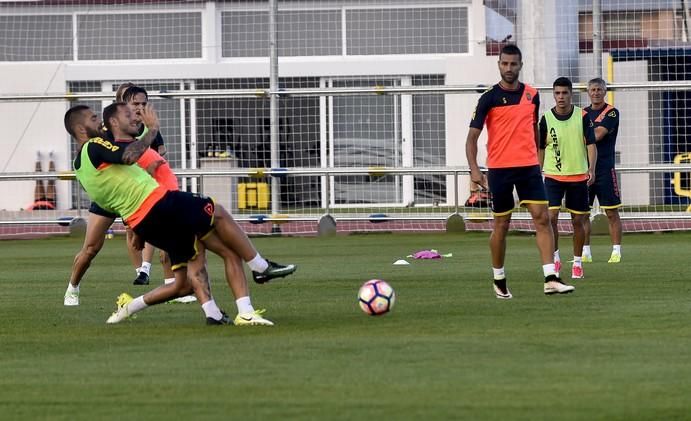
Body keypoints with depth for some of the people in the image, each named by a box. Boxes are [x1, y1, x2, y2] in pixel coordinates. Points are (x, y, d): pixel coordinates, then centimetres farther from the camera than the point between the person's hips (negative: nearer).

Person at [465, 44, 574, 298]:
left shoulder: (532, 95, 7)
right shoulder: (490, 98, -5)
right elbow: (472, 136, -7)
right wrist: (474, 170, -18)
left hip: (529, 167, 3)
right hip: (499, 169, -3)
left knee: (542, 218, -10)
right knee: (502, 224, 6)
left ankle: (550, 279, -15)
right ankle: (499, 281, 21)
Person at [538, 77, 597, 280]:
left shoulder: (583, 116, -4)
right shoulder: (546, 118, -2)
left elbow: (591, 144, -5)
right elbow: (540, 149, 8)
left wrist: (591, 168, -19)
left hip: (578, 177, 0)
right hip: (553, 176, 0)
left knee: (578, 221, 5)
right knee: (551, 217, -13)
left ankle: (577, 263, 18)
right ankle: (555, 258, 3)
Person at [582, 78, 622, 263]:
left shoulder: (611, 112, -3)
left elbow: (598, 135, -14)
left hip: (605, 169, -5)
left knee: (611, 212, -3)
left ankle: (616, 252, 1)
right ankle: (585, 253, 10)